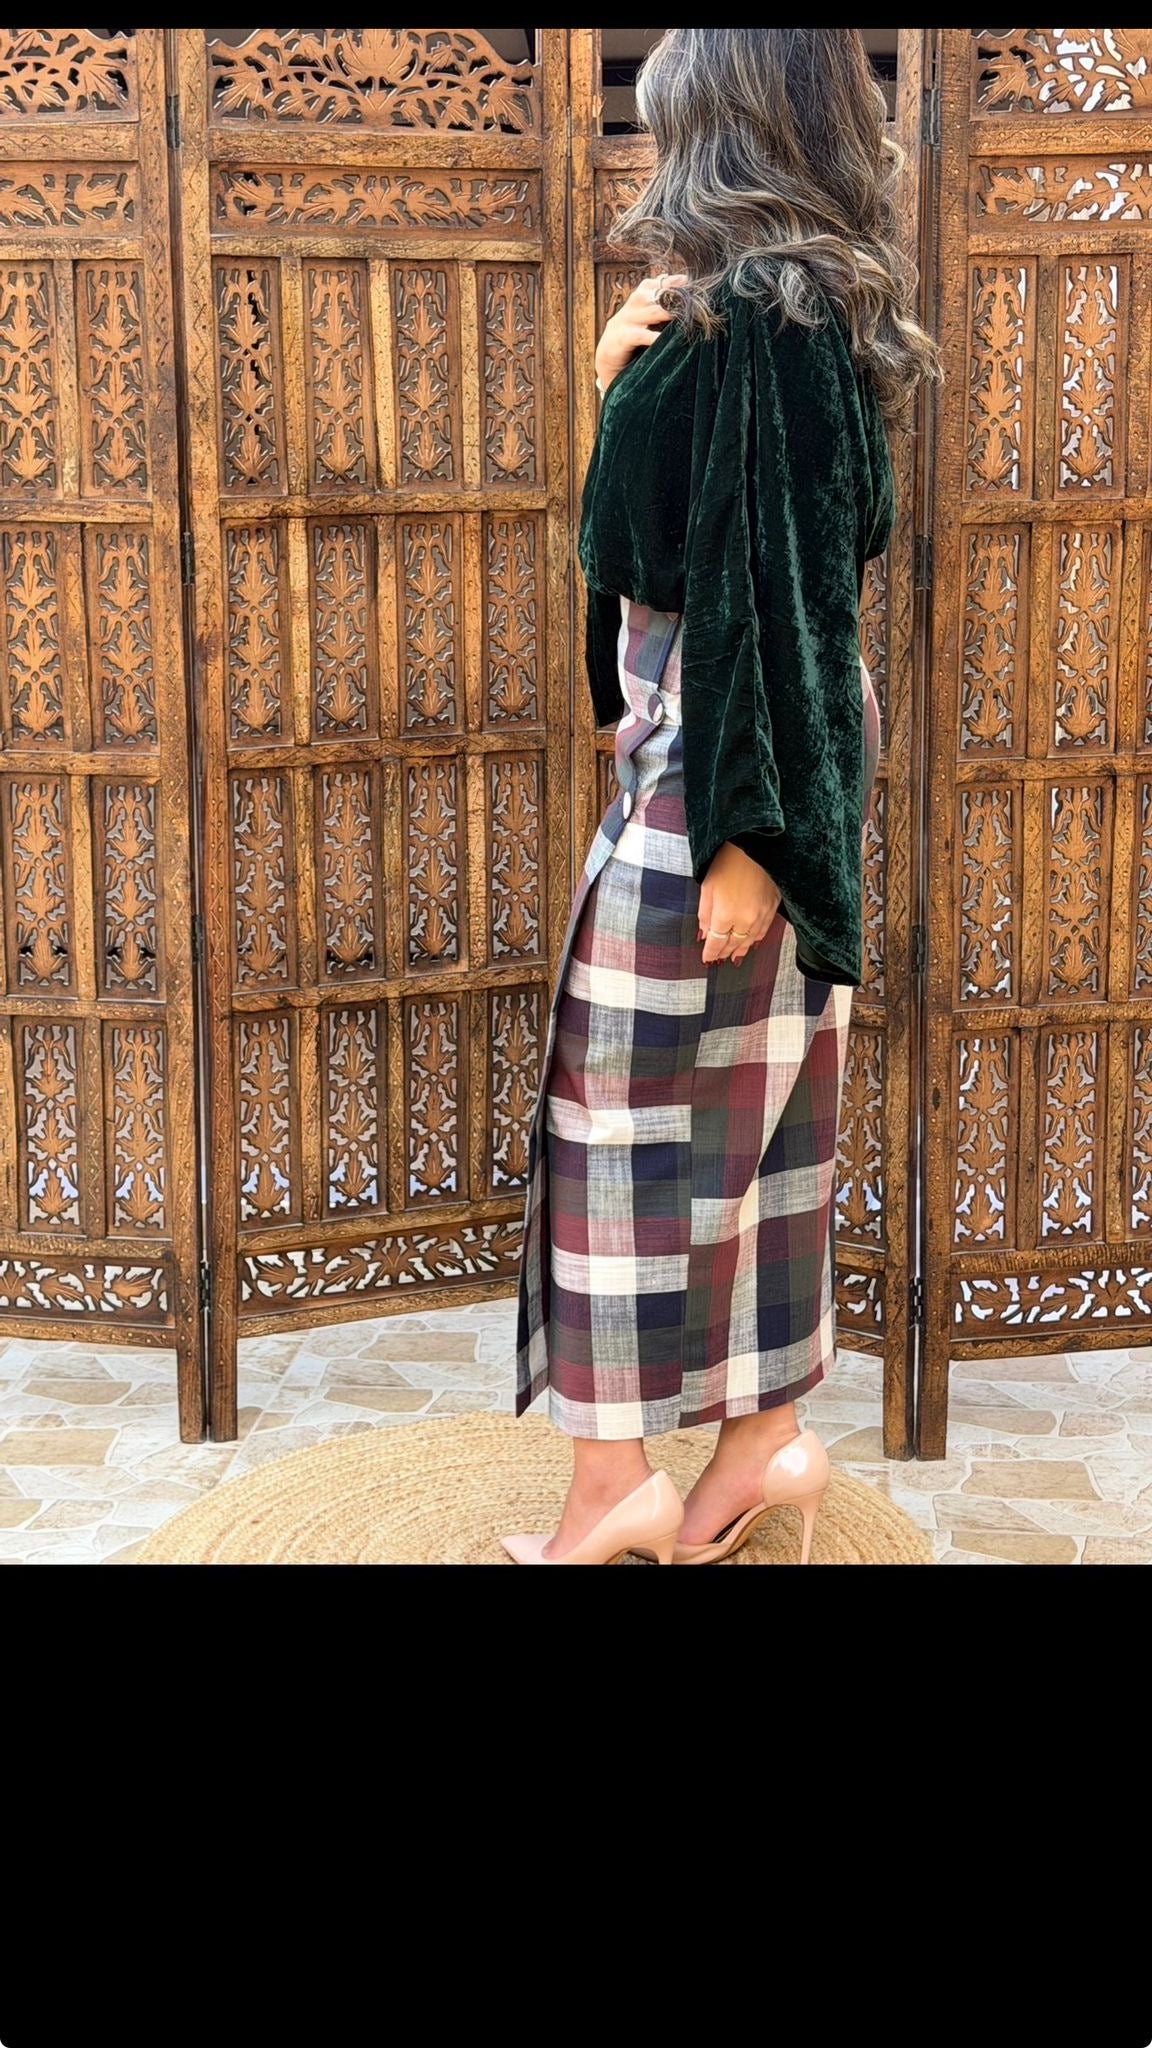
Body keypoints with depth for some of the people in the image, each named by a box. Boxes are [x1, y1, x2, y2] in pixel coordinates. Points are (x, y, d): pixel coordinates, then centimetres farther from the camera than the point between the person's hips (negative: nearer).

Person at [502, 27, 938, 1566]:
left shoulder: (751, 315, -17)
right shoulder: (820, 311, 11)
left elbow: (780, 581, -21)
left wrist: (742, 830, -21)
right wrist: (630, 385, -1)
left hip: (716, 768, -9)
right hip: (792, 759, 10)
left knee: (632, 1106, -1)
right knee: (757, 1108, 14)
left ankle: (617, 1481, 10)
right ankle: (767, 1435, 24)